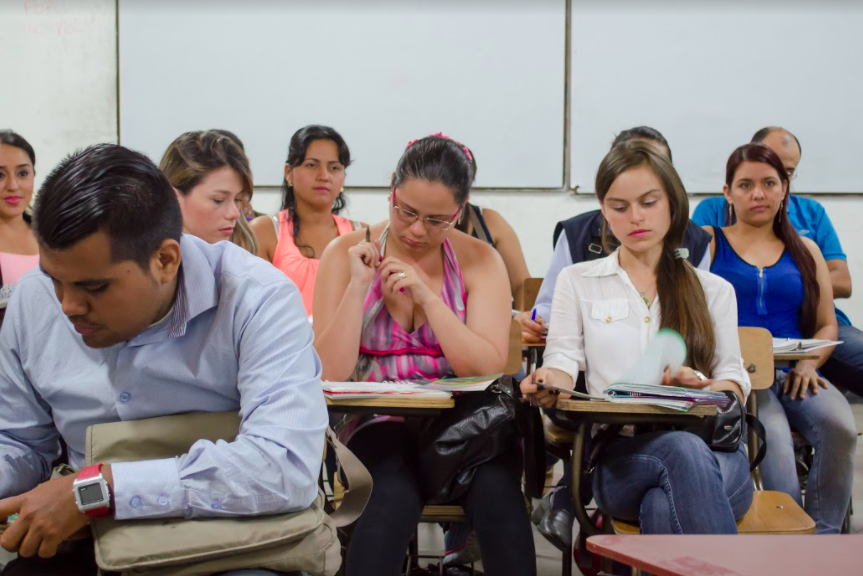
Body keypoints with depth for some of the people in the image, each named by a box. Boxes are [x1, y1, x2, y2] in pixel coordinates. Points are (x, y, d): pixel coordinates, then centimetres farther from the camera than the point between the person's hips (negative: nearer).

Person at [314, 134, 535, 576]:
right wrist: (359, 286, -14)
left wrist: (428, 297, -15)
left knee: (496, 485, -31)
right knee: (394, 494, -34)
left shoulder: (480, 261, 4)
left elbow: (488, 368, -8)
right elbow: (330, 374, -6)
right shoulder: (346, 254, 2)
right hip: (376, 426, -1)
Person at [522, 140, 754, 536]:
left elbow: (734, 381, 14)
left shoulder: (714, 290, 22)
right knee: (684, 449, -39)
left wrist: (704, 389, -11)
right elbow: (564, 361, 11)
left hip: (714, 449, 1)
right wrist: (550, 383, -15)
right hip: (618, 454, -1)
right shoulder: (577, 281, 21)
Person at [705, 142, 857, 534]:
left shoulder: (805, 251, 22)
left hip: (792, 373, 3)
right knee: (772, 433, -34)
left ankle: (824, 536, -19)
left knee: (839, 425, -29)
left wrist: (809, 363, -3)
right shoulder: (708, 244, 11)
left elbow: (827, 326, 19)